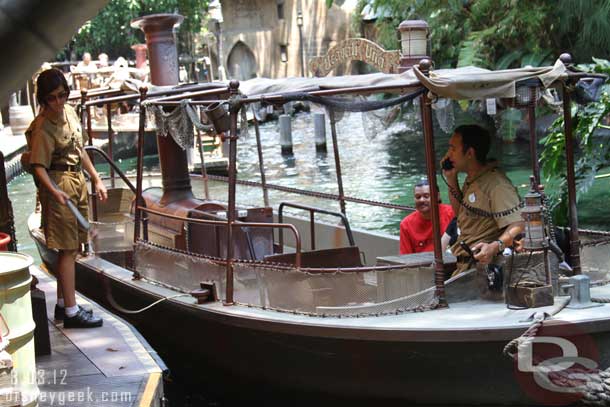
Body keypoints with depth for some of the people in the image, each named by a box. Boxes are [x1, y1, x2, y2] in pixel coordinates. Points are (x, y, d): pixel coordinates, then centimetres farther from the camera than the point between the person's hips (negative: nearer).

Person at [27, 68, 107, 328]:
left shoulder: (69, 112, 7)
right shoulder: (42, 128, -18)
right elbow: (39, 167, -21)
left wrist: (97, 180, 18)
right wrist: (54, 191, -37)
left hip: (77, 182, 9)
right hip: (59, 187, -8)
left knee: (71, 248, 13)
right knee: (67, 249, -7)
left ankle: (62, 304, 24)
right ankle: (71, 312, -4)